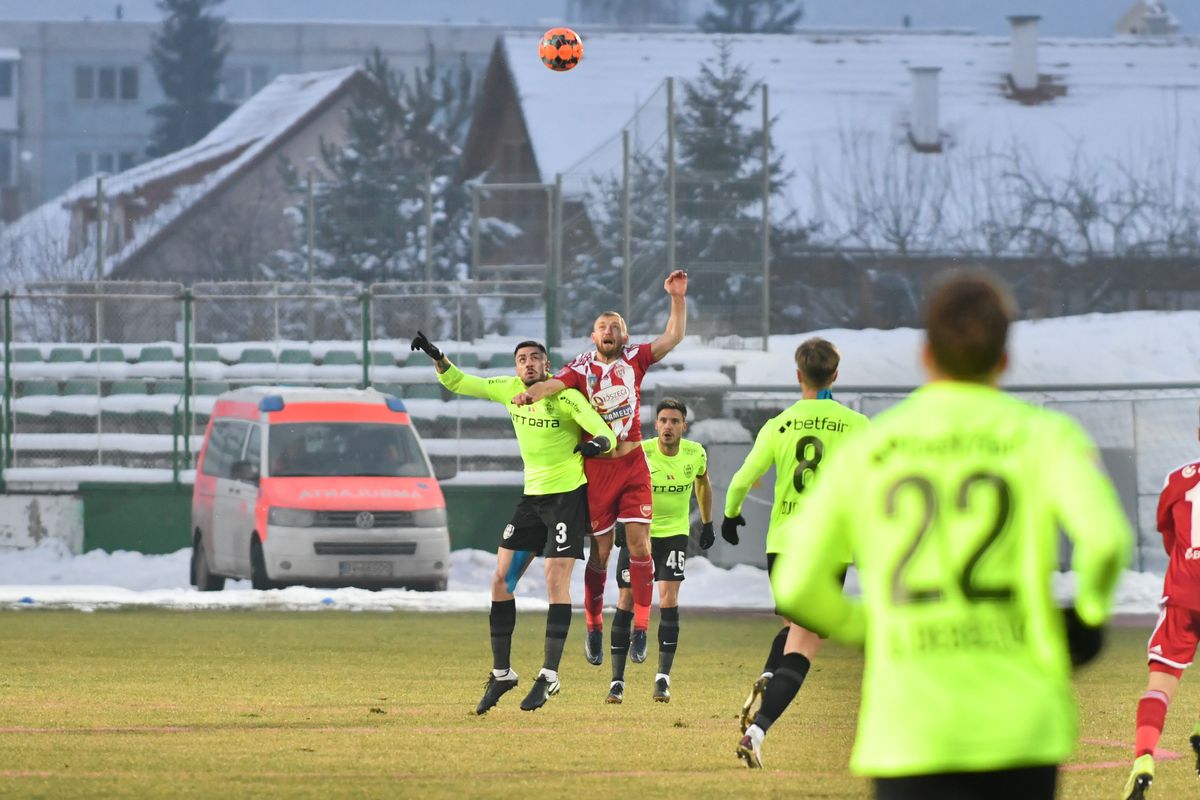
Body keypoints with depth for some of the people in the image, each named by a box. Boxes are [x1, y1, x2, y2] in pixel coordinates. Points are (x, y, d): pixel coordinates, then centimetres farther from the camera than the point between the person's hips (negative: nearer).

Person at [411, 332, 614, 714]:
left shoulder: (566, 397, -14)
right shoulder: (509, 390, 2)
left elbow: (606, 434, -18)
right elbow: (457, 382, 9)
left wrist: (598, 443, -41)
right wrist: (438, 357, -8)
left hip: (568, 494, -7)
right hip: (532, 496, 7)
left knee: (556, 580, -14)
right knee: (501, 579, 2)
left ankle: (550, 675, -10)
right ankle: (501, 673, 10)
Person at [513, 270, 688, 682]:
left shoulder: (634, 359, 4)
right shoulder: (583, 368, -5)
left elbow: (673, 338, -1)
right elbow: (555, 383, -23)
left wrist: (678, 298, -12)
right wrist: (532, 392, -44)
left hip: (633, 463, 2)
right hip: (597, 467, -2)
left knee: (639, 542, -6)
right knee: (600, 550, 3)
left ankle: (639, 628, -2)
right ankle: (594, 628, 15)